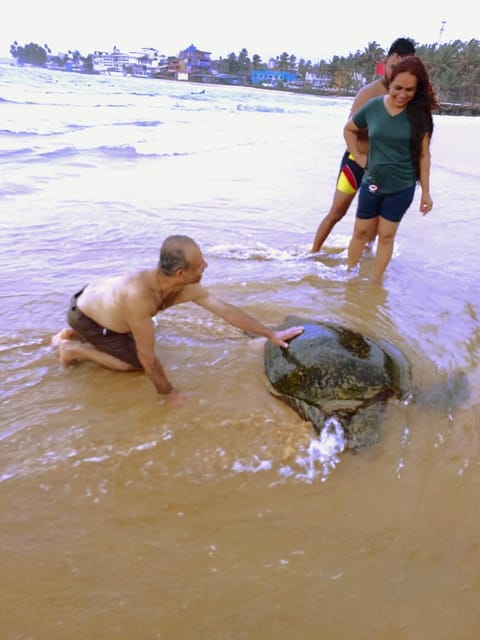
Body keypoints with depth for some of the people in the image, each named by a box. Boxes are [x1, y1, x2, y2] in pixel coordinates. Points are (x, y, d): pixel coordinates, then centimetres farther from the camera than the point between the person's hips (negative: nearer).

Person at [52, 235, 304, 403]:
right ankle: (73, 348, 7)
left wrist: (271, 334, -10)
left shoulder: (187, 287, -22)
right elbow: (147, 357, -35)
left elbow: (227, 311, -12)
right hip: (83, 313, -7)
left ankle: (73, 335, 27)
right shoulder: (139, 294, -44)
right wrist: (169, 394, -23)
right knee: (135, 362, -8)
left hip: (100, 295, 7)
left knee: (140, 340, 22)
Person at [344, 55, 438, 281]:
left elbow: (423, 155, -5)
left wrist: (425, 191, -5)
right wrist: (358, 156, 2)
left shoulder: (419, 114, -8)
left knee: (386, 236, 7)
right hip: (371, 183, 1)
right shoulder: (373, 106, -6)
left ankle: (374, 285, 18)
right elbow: (349, 130, 12)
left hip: (402, 187, -1)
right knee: (361, 232, 10)